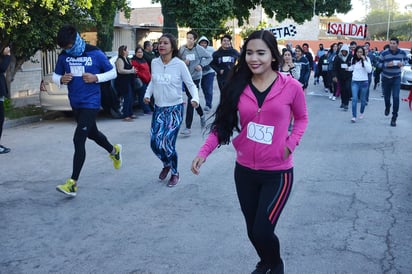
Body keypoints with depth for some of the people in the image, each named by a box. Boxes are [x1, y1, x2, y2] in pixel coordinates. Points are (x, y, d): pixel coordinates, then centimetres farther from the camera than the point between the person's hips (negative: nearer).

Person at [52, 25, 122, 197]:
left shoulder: (95, 54, -10)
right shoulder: (64, 56, 2)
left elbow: (112, 73, -1)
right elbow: (55, 75, 13)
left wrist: (96, 77, -18)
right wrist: (61, 79, -11)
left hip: (91, 102, -6)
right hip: (75, 103, 6)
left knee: (78, 139, -13)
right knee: (91, 133, 23)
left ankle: (73, 183, -9)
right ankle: (114, 151, 52)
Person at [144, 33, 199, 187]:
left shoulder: (179, 64, -10)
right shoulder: (154, 63, 0)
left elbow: (191, 84, -6)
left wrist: (195, 99, -23)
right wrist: (148, 94, 1)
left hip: (175, 108, -4)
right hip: (158, 108, 4)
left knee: (167, 144, -9)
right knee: (154, 143, 1)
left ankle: (175, 173, 18)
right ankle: (166, 164, 35)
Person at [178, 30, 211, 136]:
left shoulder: (199, 49, -8)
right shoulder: (182, 49, -2)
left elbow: (209, 57, 4)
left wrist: (201, 65, -10)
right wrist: (183, 62, -14)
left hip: (195, 77, -4)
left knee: (191, 101, -10)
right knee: (192, 99, 18)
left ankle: (188, 127, -8)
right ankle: (202, 115, 47)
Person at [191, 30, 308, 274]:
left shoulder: (291, 86, -11)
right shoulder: (238, 86, -4)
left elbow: (302, 118, 6)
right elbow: (223, 123, -1)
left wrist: (292, 143, -10)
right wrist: (204, 152, -13)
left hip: (277, 173, -3)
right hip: (244, 171, 3)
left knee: (262, 231, -6)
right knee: (252, 230, 16)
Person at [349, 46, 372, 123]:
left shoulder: (366, 59, -8)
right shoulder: (353, 59, 2)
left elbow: (369, 70, -19)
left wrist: (364, 60, -23)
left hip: (364, 82, -1)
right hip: (355, 82, 2)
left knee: (363, 99, 11)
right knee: (354, 99, -11)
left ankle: (361, 113, 33)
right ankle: (354, 116, -11)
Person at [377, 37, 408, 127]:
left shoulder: (402, 53, -8)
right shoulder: (384, 53, -14)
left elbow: (406, 60, 12)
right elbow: (379, 64, -7)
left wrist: (402, 63, -11)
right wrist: (387, 64, -26)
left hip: (396, 78, 0)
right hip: (386, 78, 0)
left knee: (396, 97, -12)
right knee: (386, 96, 12)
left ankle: (394, 118, -3)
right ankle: (387, 107, 49)